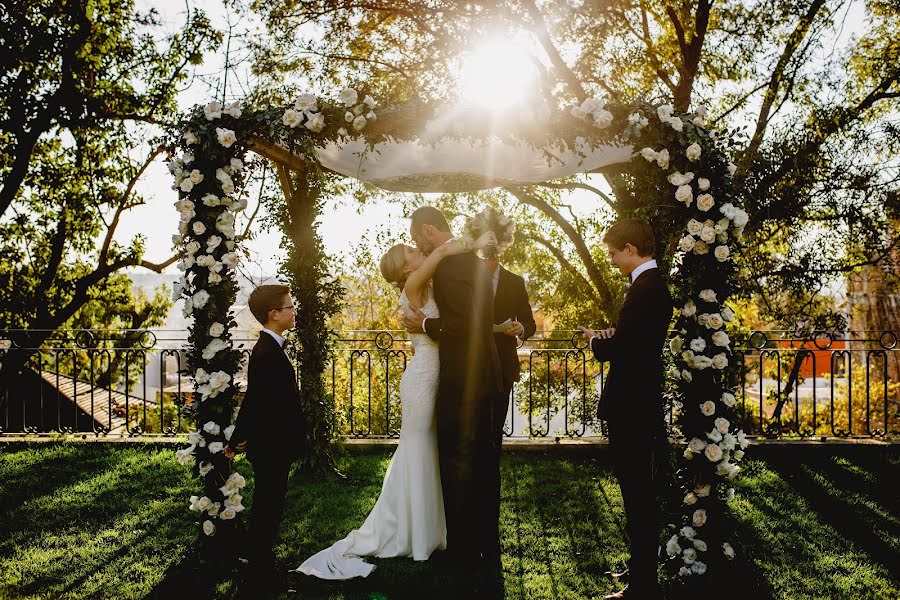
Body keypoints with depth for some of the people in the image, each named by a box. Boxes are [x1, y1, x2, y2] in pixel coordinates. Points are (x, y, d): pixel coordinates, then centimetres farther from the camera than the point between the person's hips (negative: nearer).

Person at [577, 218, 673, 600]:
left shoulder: (643, 289, -20)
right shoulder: (657, 283, 12)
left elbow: (617, 348, -24)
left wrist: (594, 341, -5)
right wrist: (608, 336, 2)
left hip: (631, 407, -11)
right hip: (642, 401, 11)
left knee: (636, 492, -3)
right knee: (639, 488, 19)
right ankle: (643, 568, 33)